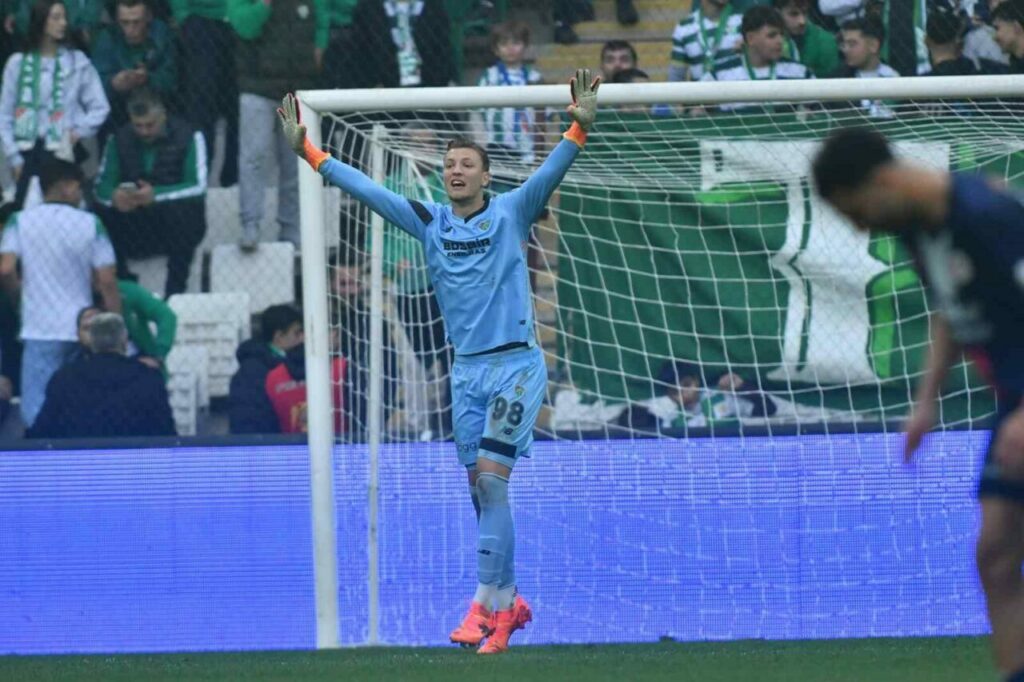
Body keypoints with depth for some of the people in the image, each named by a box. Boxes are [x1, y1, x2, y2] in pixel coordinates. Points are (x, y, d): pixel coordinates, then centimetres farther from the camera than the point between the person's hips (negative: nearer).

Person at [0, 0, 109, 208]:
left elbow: (100, 108, 6)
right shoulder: (18, 63, 6)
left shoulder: (77, 62, 5)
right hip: (27, 151, 1)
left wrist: (78, 132, -6)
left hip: (63, 151, -1)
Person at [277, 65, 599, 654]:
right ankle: (510, 603, 19)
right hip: (467, 371, 5)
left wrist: (581, 128, -32)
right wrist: (307, 149, 6)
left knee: (491, 478, -16)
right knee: (483, 492, 7)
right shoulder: (429, 223, 8)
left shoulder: (511, 213, -2)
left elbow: (552, 172, -16)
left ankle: (487, 603, -16)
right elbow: (365, 188, 9)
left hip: (517, 366, -5)